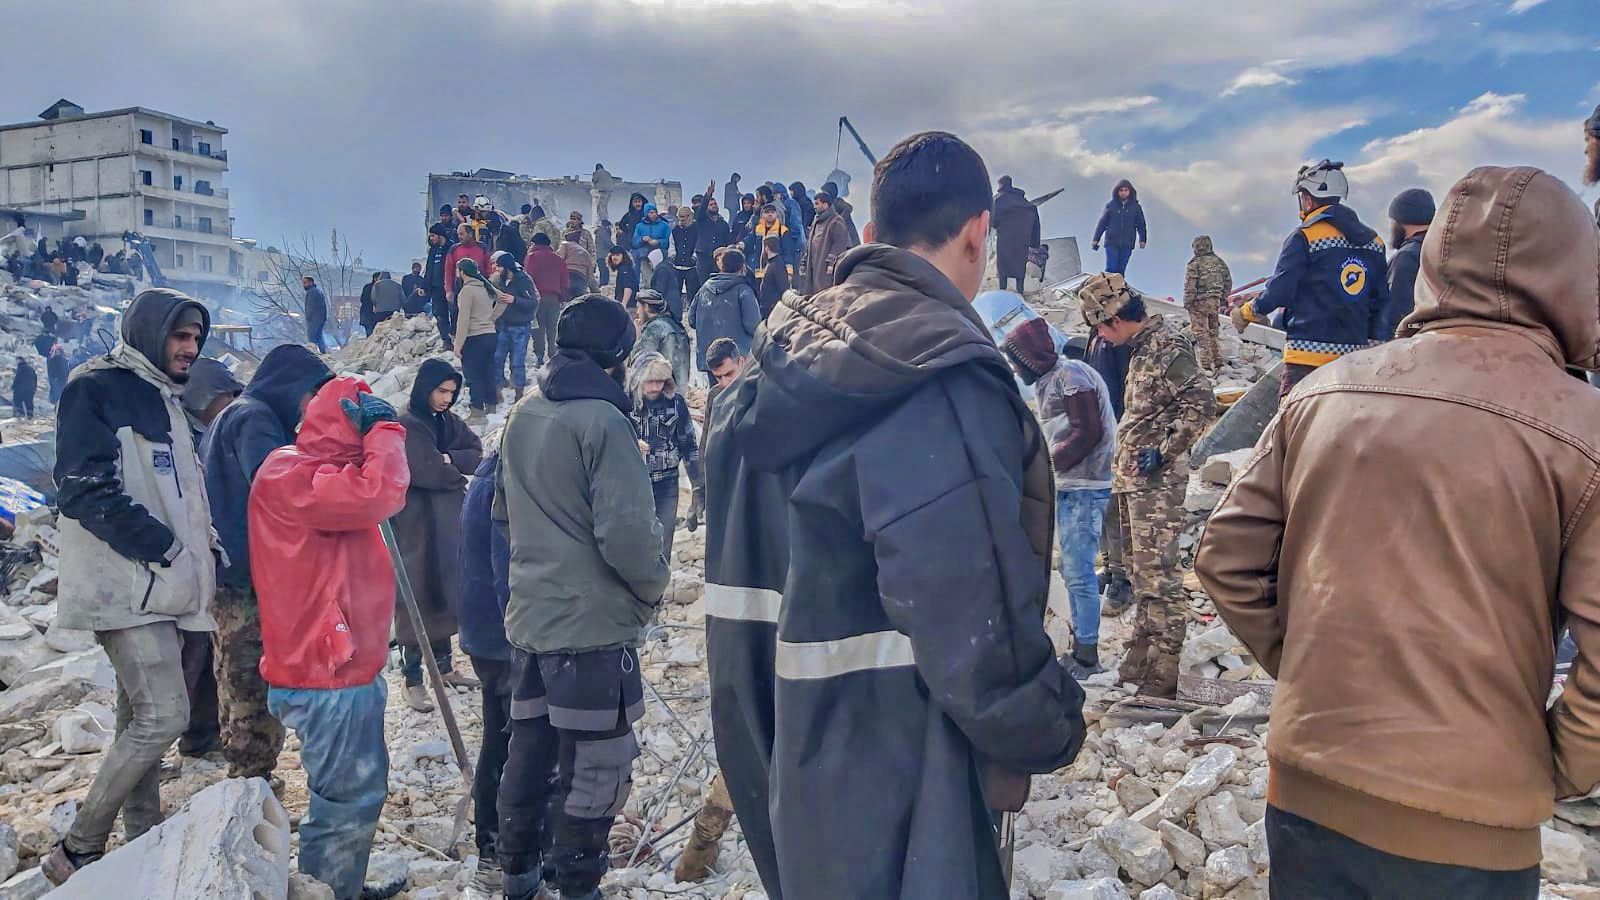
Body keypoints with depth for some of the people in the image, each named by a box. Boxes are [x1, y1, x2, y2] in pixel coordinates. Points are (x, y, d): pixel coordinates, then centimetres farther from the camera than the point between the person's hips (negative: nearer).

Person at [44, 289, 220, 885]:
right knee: (163, 716, -13)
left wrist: (202, 538, 8)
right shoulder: (96, 389, -7)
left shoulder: (162, 400, 19)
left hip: (162, 588, 9)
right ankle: (77, 852, 2)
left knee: (139, 721, 12)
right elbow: (85, 490, -17)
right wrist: (163, 546, -16)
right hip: (125, 586, -9)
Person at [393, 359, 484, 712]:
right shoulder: (405, 425, -11)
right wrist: (457, 475, -3)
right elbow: (424, 472, -19)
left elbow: (477, 455, 4)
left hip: (451, 524, 7)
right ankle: (412, 679, 3)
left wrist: (448, 460, -13)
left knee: (447, 593, 13)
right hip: (418, 525, -7)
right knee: (418, 598, -4)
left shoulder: (449, 422, 12)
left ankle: (443, 665, 25)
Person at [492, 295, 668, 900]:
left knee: (530, 748, 20)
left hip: (529, 617, 8)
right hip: (595, 624, -8)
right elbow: (627, 532, -23)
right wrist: (654, 585, -5)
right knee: (596, 766, 5)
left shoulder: (522, 417, 6)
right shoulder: (603, 422, -17)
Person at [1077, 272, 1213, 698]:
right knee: (1138, 570, 15)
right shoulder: (1141, 349, 17)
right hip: (1131, 479, 10)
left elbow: (1202, 402, -20)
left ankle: (1163, 672, -4)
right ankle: (1141, 658, 25)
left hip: (1156, 482, -10)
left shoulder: (1167, 348, -12)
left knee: (1157, 572, -9)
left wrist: (1164, 451, -19)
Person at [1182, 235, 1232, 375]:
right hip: (1215, 301, 6)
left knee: (1200, 333, -5)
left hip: (1199, 302, -6)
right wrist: (1223, 299, 23)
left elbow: (1189, 286, -13)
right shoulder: (1219, 262, 10)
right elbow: (1228, 282, 14)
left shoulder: (1194, 263, -9)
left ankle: (1206, 366, -11)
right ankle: (1218, 362, 20)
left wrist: (1187, 303, -7)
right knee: (1213, 332, 18)